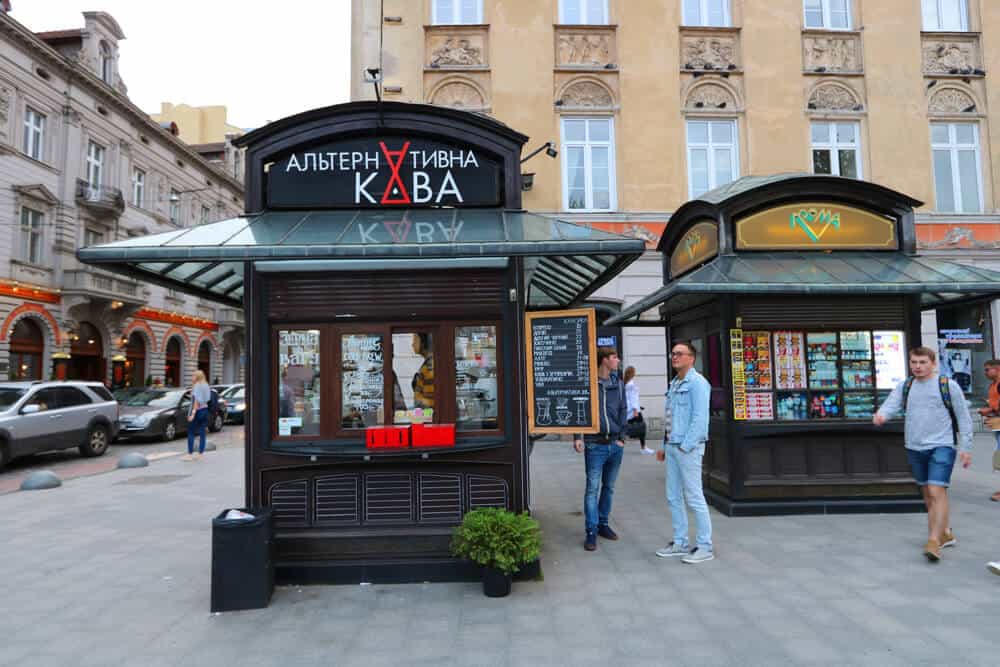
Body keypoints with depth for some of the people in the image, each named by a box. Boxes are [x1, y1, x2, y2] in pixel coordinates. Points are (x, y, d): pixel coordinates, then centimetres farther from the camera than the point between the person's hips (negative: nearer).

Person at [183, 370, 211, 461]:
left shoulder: (197, 386, -14)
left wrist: (193, 413, -19)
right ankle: (200, 454, 13)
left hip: (198, 411, -7)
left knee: (191, 433, 1)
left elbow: (196, 401, -19)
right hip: (205, 410, 7)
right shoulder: (206, 386, 8)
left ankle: (190, 454, 1)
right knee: (202, 433, 9)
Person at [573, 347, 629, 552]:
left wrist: (622, 437, 5)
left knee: (609, 487, 14)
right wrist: (577, 437, -12)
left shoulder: (618, 384, 9)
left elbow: (623, 411, 13)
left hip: (615, 445, 5)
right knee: (592, 489, -4)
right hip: (595, 445, -5)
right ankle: (591, 532, 2)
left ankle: (603, 523, 27)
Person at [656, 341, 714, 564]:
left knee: (694, 498, -2)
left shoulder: (697, 383, -10)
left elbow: (700, 418, -17)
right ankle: (680, 543, 22)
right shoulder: (674, 384, 16)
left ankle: (705, 547, 8)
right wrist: (665, 446, 16)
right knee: (673, 497, 12)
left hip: (688, 448, -9)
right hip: (672, 447, 9)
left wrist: (685, 446, -17)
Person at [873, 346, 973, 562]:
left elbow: (964, 418, 0)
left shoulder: (948, 385, -4)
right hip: (915, 448, 5)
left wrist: (965, 447, -4)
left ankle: (934, 541, -15)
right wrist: (881, 415, -31)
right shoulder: (904, 386, 7)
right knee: (927, 494, 15)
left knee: (937, 492, -15)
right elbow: (891, 405, -8)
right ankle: (945, 533, 32)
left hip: (942, 446, -5)